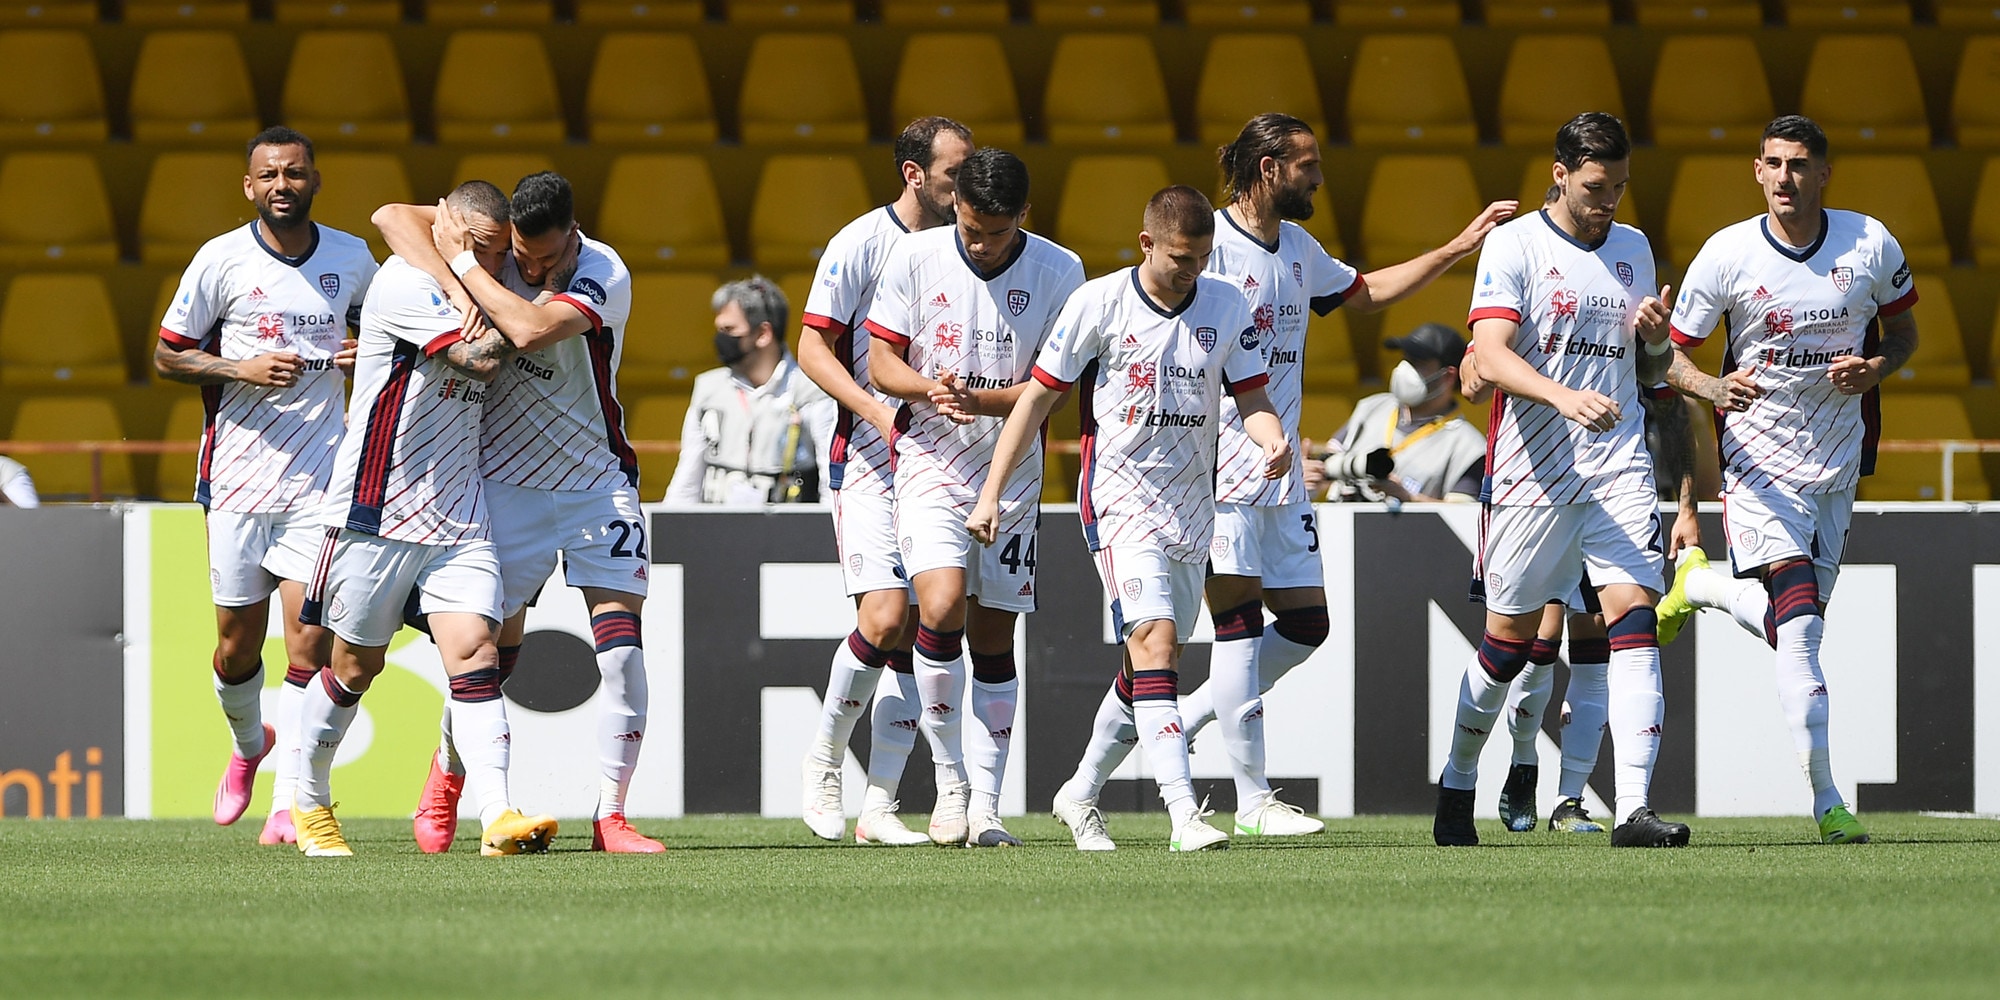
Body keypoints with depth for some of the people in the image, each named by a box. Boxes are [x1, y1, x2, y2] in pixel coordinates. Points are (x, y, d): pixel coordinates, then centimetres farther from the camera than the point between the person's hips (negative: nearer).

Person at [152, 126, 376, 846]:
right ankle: (249, 746, 37)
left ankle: (290, 805, -8)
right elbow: (167, 356, 4)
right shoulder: (220, 260, -2)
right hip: (237, 477, 0)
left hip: (319, 481, 0)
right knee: (237, 645, 5)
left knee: (308, 636, -11)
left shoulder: (353, 259, 5)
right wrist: (241, 368, -12)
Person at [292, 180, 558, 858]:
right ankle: (310, 806, 27)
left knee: (474, 651, -11)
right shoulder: (406, 285, -14)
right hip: (378, 510, -6)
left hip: (459, 515, 6)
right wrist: (513, 320, -8)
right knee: (355, 668, 7)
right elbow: (480, 360, -22)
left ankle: (498, 816, -22)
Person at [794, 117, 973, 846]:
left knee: (919, 631, 1)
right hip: (870, 459, -5)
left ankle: (879, 807, 4)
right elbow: (813, 348, -7)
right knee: (886, 615, -17)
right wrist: (879, 411, -19)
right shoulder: (861, 244, -7)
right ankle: (824, 759, 5)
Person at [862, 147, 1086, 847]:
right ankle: (949, 780, -6)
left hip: (1012, 470, 1)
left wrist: (979, 401, -21)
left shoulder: (1058, 272, -4)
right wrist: (928, 388, -21)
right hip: (930, 462, -1)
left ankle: (983, 805, 9)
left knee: (994, 636, 3)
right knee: (942, 609, -21)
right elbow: (881, 361, 0)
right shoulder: (915, 257, -4)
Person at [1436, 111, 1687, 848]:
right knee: (1510, 635, 5)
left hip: (1619, 468, 3)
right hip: (1531, 474, -3)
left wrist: (1654, 331, 1)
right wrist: (1562, 396, -34)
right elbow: (1490, 356, -17)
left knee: (1633, 612, -14)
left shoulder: (1633, 248, 13)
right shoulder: (1515, 247, -4)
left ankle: (1633, 809, -20)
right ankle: (1456, 787, 28)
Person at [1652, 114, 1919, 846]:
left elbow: (1903, 333, 12)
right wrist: (1712, 387, -25)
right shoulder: (1727, 254, -9)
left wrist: (1875, 368, -12)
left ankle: (1697, 583, 42)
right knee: (1797, 628, -20)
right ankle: (1827, 804, -16)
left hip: (1837, 463, 4)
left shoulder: (1871, 244, -2)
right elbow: (1671, 354, -3)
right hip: (1759, 462, -4)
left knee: (1794, 629, 11)